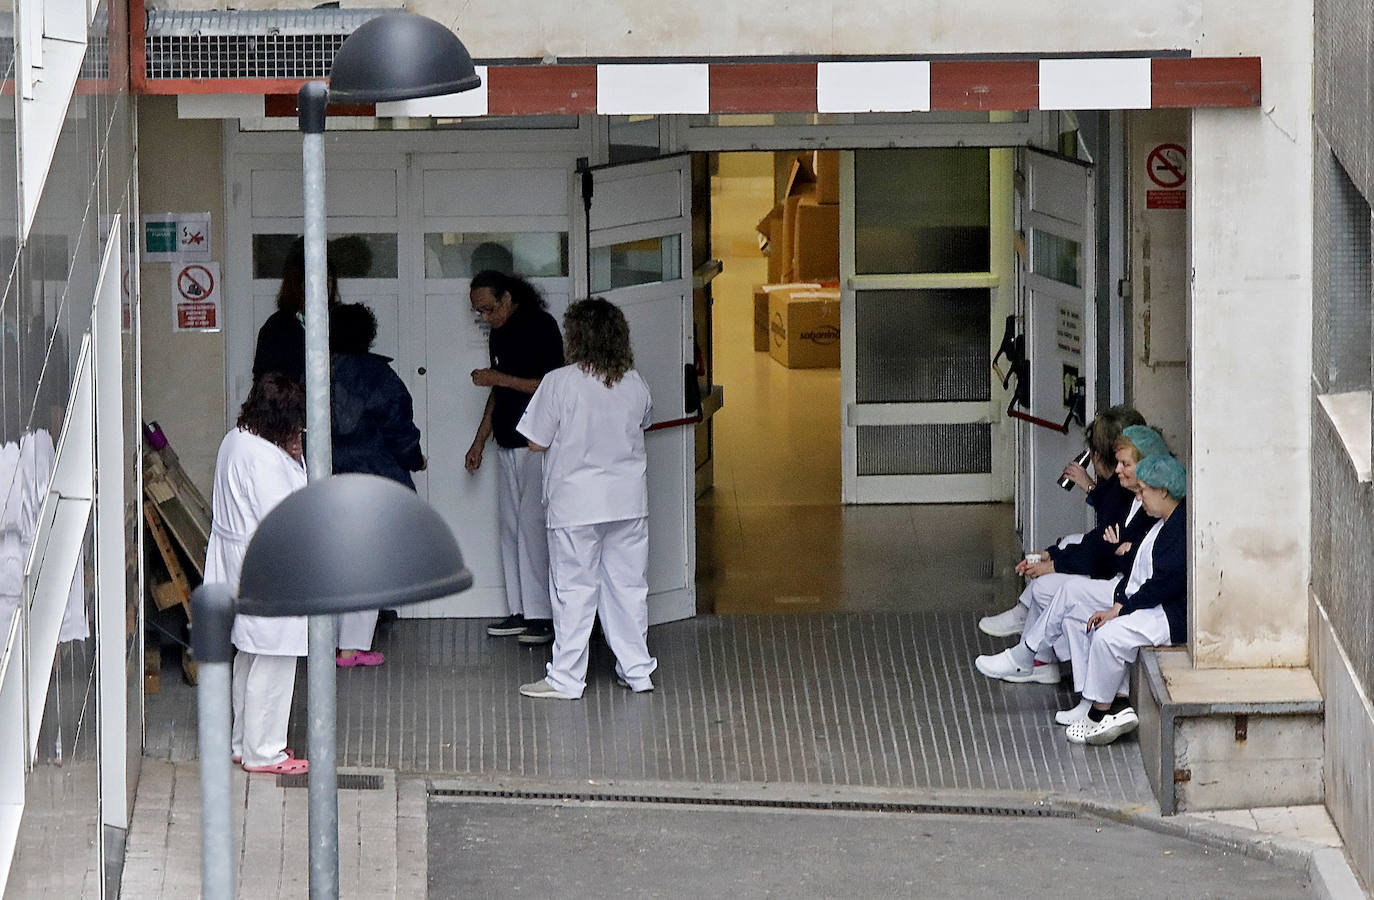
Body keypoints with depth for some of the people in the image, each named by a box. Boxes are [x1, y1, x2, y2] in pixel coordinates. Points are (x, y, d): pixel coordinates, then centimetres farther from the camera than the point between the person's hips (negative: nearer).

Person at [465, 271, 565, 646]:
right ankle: (520, 612, 10)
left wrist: (499, 379, -17)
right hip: (508, 445, 9)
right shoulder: (499, 333, 16)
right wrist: (479, 442, 21)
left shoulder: (540, 326, -10)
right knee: (510, 526, 7)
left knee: (532, 524, -12)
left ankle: (543, 615, -11)